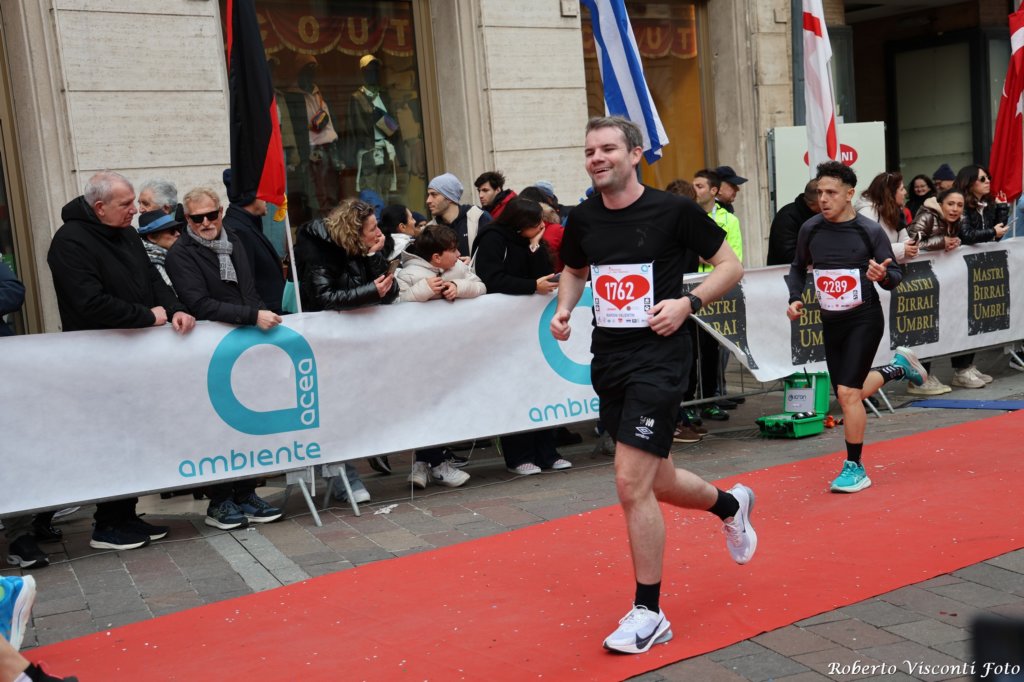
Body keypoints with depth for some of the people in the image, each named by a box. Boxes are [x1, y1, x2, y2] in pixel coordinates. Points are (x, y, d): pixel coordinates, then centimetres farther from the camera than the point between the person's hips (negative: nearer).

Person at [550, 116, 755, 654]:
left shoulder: (674, 210, -8)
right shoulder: (582, 218, 6)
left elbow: (730, 266, 1)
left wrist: (687, 302, -14)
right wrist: (564, 308, 4)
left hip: (657, 356, -6)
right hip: (608, 359, 6)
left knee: (631, 484, -12)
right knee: (655, 482, 16)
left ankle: (648, 614, 4)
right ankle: (730, 504, 49)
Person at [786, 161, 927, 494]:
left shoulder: (870, 231, -13)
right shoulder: (810, 229, -3)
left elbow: (896, 276, -7)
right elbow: (798, 267, 15)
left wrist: (883, 275, -30)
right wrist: (795, 298, 0)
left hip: (864, 319, -5)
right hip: (831, 323, 5)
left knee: (848, 393, -16)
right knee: (849, 395, 14)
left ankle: (855, 468, 0)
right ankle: (899, 368, 42)